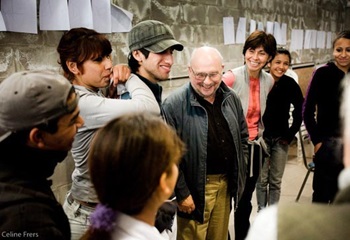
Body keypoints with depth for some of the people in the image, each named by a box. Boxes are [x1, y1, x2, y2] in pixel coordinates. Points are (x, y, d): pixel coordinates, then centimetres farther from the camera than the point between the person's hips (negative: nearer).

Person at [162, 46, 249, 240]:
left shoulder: (231, 99, 3)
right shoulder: (174, 105, -17)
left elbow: (243, 136, 13)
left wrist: (239, 176, 10)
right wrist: (181, 193, -15)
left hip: (225, 184, 6)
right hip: (194, 187, -5)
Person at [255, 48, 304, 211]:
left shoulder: (290, 84, -4)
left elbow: (299, 110, 7)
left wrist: (291, 134, 4)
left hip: (281, 139, 2)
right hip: (261, 137, -2)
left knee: (276, 180, 8)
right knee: (262, 179, 4)